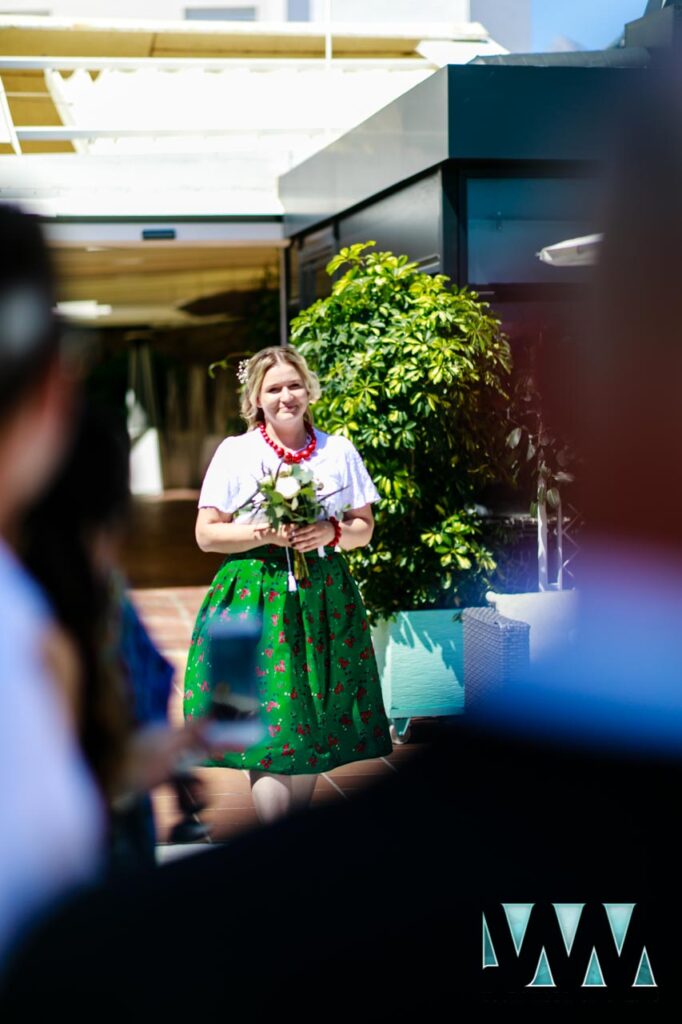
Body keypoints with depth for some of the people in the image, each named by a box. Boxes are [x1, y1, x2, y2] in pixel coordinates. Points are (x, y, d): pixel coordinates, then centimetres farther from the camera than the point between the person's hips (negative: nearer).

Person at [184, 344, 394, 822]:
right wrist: (268, 534, -14)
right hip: (256, 600, -3)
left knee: (315, 723, 5)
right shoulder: (235, 452, 1)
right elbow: (207, 534, -1)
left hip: (323, 598, 3)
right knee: (267, 725, -9)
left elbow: (364, 529, 12)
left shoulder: (339, 450, 8)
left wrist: (331, 533, -9)